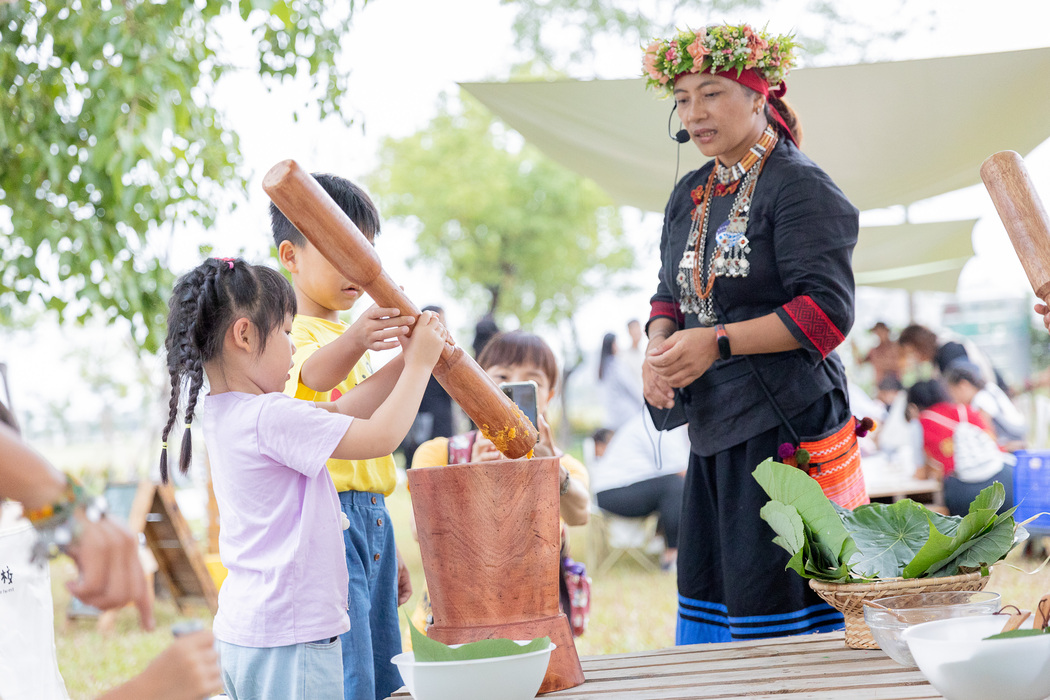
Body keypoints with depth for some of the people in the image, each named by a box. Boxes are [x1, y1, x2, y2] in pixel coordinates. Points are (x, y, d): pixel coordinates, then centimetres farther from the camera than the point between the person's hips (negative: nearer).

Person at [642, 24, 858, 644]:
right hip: (714, 430, 8)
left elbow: (828, 311, -15)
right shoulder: (690, 196, 16)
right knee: (707, 598, 7)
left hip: (788, 428, -8)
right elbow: (671, 296, 22)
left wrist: (717, 343, -19)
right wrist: (659, 345, -1)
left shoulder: (800, 187, -8)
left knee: (776, 603, -8)